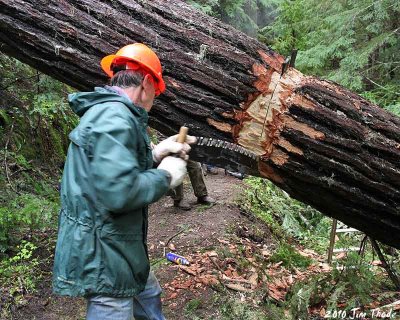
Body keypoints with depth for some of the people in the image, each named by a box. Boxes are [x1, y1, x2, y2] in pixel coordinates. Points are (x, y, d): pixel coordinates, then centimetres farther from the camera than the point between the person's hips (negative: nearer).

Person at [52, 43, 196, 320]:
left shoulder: (104, 112, 10)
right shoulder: (115, 117, -23)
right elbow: (118, 190, -34)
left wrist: (157, 153, 9)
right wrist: (165, 175, -18)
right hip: (103, 254, -10)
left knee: (149, 295, 28)